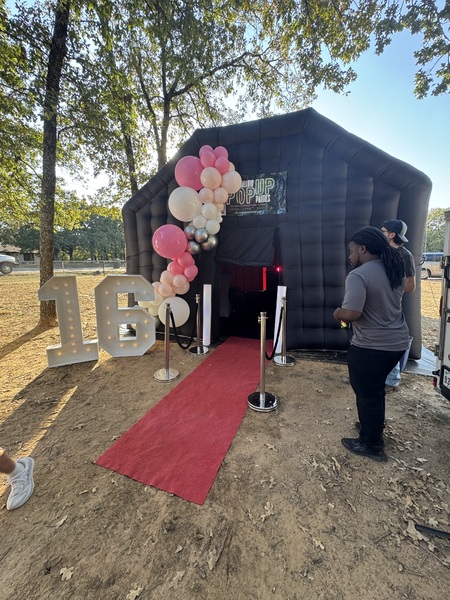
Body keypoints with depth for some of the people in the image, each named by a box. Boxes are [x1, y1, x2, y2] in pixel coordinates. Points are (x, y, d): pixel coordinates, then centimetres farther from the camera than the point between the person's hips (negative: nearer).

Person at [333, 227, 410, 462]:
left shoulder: (358, 275, -21)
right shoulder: (394, 269, 7)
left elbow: (351, 314, -29)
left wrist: (338, 313, -8)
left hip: (370, 346, -8)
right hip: (397, 342, 9)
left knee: (367, 393, 9)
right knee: (375, 389, 25)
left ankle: (371, 445, 26)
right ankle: (373, 427, 43)